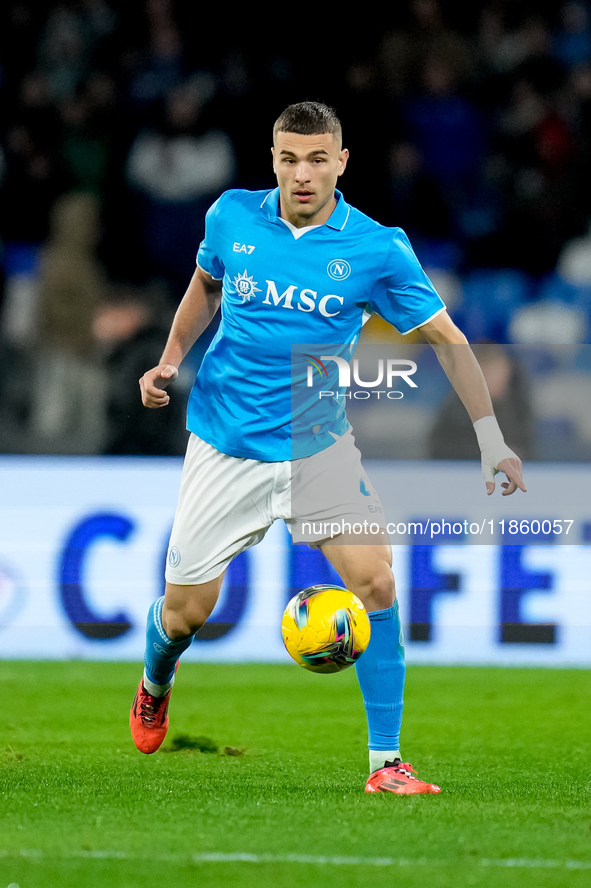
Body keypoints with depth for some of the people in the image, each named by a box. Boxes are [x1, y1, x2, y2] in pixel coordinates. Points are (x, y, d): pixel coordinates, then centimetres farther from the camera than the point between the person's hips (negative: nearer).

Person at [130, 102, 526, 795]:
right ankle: (155, 685, 40)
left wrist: (490, 438, -8)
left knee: (374, 580, -19)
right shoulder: (232, 217, -4)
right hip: (226, 446, 1)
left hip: (318, 445, -1)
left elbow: (446, 338, -2)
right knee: (185, 611, 2)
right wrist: (172, 358, 4)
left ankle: (385, 761, -10)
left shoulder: (377, 249, -10)